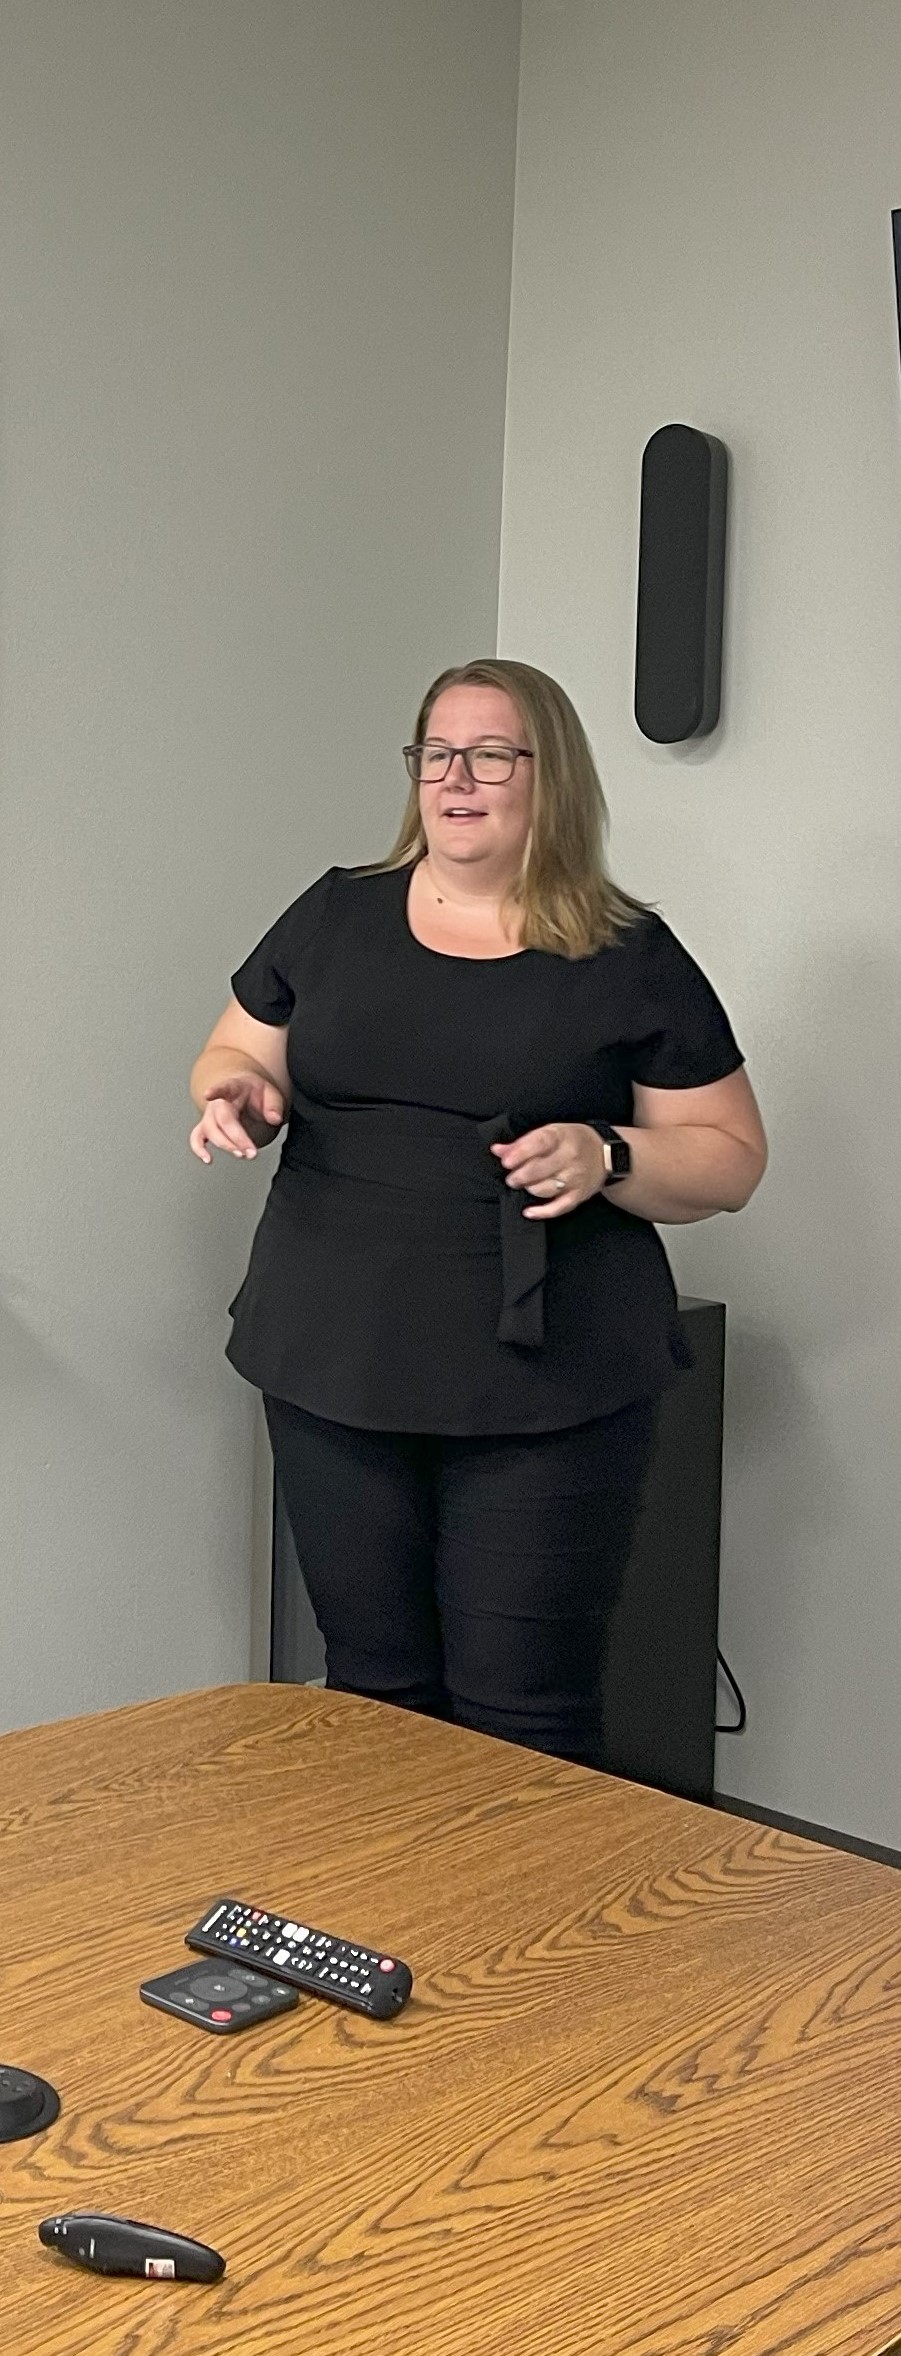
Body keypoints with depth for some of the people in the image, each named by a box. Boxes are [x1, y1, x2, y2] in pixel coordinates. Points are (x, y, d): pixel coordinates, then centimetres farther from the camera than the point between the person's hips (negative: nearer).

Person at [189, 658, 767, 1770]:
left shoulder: (633, 961, 0)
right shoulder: (333, 916, 9)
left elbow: (729, 1156, 3)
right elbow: (233, 1055, 18)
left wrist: (607, 1159, -17)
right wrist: (236, 1091, -6)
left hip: (548, 1391, -3)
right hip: (334, 1373, 3)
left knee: (524, 1719, 0)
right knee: (373, 1691, 11)